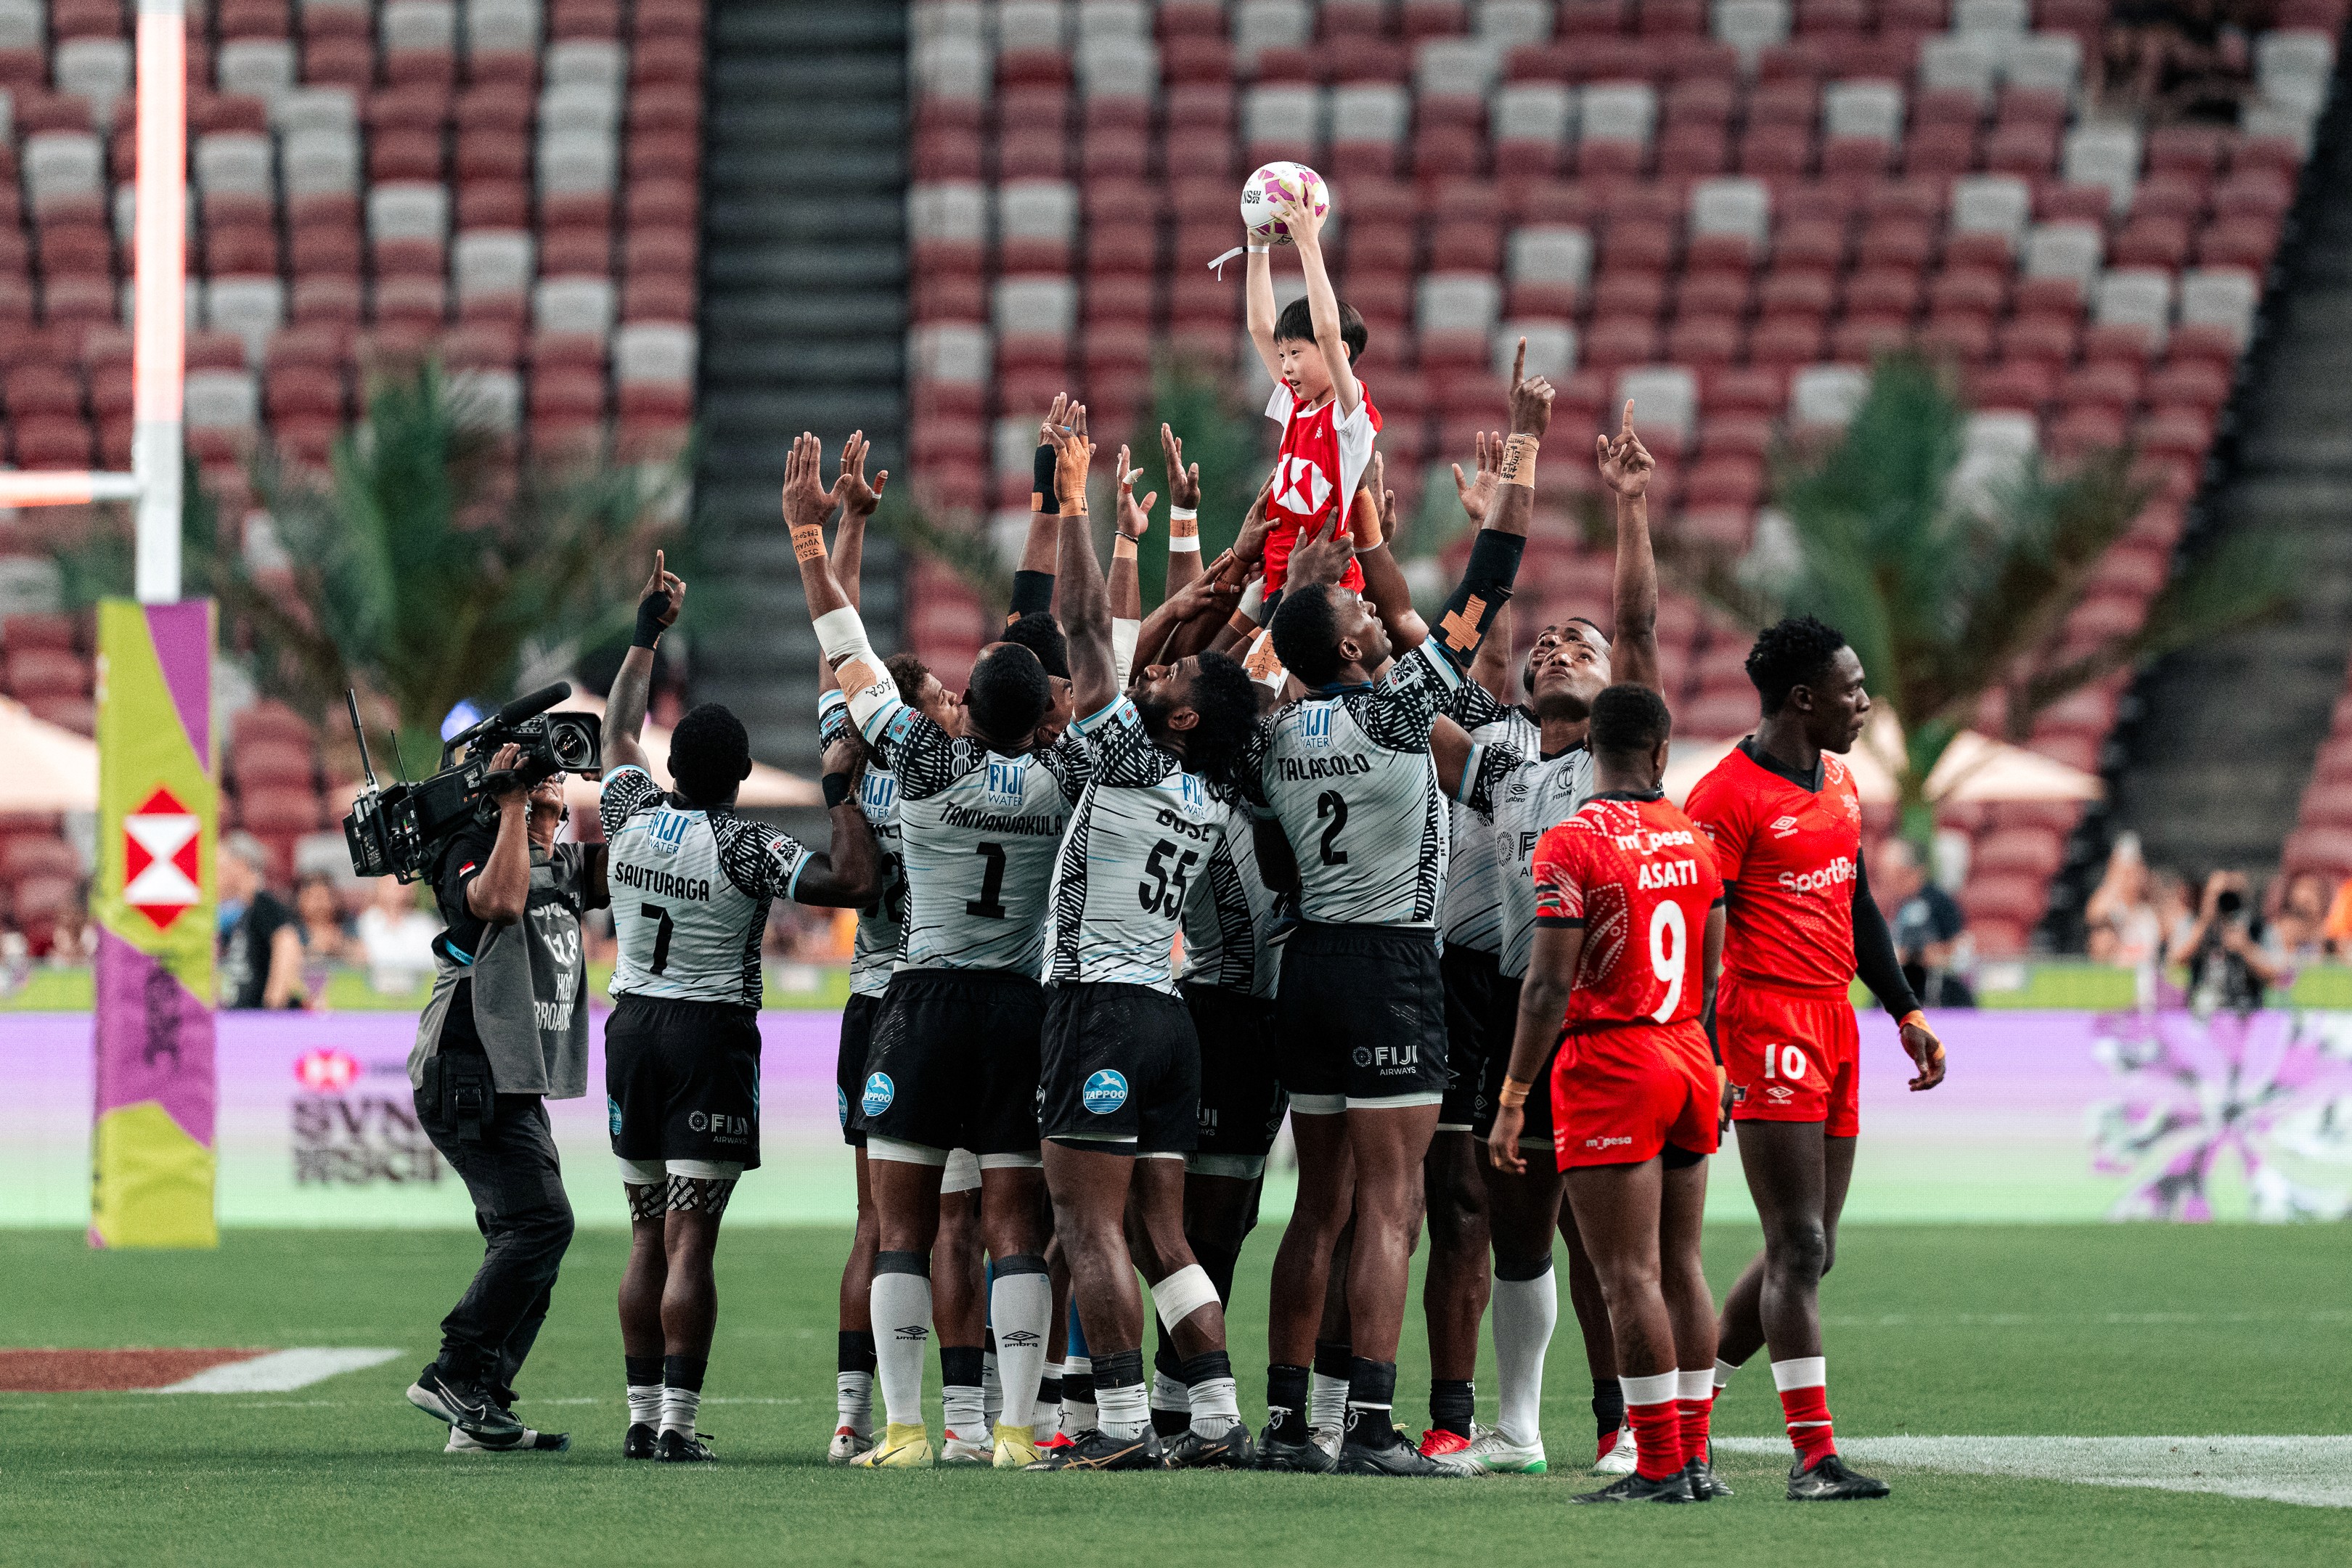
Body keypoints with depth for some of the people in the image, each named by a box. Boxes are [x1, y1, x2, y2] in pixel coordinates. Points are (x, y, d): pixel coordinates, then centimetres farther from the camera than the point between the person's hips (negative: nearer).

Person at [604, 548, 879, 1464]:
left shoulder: (633, 820, 1)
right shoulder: (744, 848, -15)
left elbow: (619, 732, 21)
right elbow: (857, 881, -18)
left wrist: (648, 633, 28)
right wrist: (839, 792, -9)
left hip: (633, 1027, 5)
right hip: (711, 1036, -5)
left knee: (648, 1237, 11)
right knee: (690, 1242, -8)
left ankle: (643, 1417, 10)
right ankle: (677, 1422, -11)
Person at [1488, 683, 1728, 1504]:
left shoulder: (1572, 844, -11)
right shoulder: (1694, 837, 7)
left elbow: (1550, 986, -15)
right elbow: (1715, 975, 12)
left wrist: (1513, 1101, -10)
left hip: (1608, 1065, -6)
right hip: (1688, 1057, 6)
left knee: (1630, 1276, -5)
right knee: (1681, 1265, 12)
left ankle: (1660, 1467, -7)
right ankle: (1694, 1458, 13)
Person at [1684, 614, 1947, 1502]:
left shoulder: (1839, 783, 16)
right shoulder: (1728, 797, -11)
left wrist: (1906, 1013, 22)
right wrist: (1711, 1062, -19)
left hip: (1835, 1022, 9)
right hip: (1768, 1022, -9)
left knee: (1809, 1252, 9)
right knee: (1800, 1247, -11)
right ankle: (1814, 1457, -12)